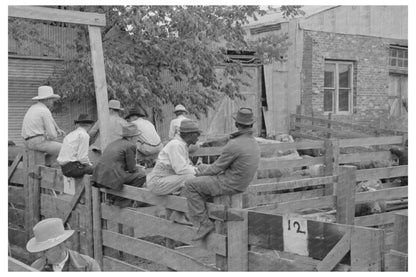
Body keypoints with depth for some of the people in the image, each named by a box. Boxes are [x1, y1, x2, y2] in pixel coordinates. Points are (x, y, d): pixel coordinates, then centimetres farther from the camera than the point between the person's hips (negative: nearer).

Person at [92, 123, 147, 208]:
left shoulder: (115, 143, 20)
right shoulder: (130, 146, -6)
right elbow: (131, 168, -5)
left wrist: (137, 167, 25)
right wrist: (139, 168, 16)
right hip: (112, 178, -9)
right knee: (141, 175, -3)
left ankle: (113, 198, 20)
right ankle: (120, 200, 0)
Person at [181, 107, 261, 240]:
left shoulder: (234, 145, -22)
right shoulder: (254, 144, 8)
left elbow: (217, 167, -14)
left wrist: (201, 173, 6)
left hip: (228, 184, -9)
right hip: (239, 184, 9)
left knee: (190, 184, -4)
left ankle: (204, 223, -4)